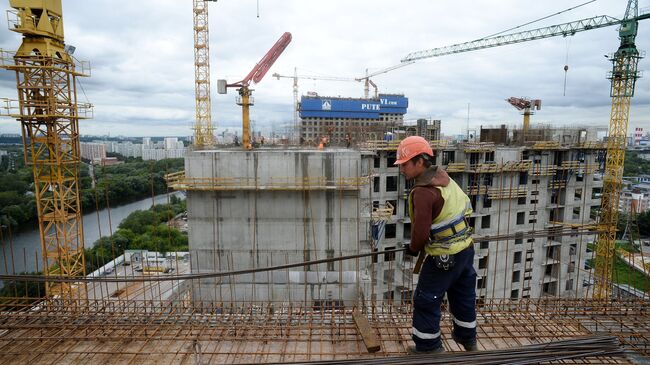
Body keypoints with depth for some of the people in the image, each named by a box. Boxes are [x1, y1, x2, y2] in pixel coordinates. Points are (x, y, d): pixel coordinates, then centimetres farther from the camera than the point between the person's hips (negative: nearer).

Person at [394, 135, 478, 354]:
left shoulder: (423, 192, -26)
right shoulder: (443, 177, 0)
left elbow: (421, 231, -29)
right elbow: (464, 205, 13)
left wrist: (413, 248, -5)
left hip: (445, 256, -9)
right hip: (466, 247, 9)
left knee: (425, 300, 8)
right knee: (463, 295, 25)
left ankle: (428, 347, 23)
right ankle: (467, 339, 45)